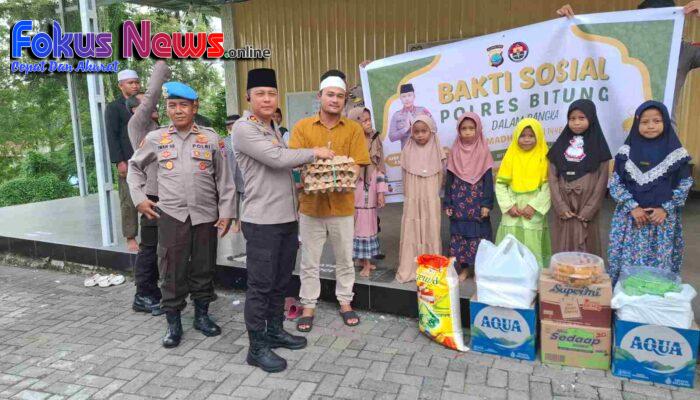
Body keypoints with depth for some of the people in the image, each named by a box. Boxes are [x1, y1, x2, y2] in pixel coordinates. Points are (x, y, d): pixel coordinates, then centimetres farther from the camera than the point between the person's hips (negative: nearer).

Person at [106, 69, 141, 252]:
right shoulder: (113, 108, 4)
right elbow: (112, 136, -3)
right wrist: (119, 161, -11)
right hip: (128, 162, -4)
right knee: (129, 202, -3)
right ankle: (131, 238, 4)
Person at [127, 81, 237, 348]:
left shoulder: (211, 139, 1)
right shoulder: (155, 138, 4)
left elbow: (224, 178, 3)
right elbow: (135, 166, 18)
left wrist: (226, 211, -2)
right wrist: (139, 198, 7)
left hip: (206, 215, 0)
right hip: (170, 215, 0)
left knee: (203, 268, 10)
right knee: (171, 271, 4)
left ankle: (202, 315, 27)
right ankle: (173, 323, 18)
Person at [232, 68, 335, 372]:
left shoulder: (275, 128, 16)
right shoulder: (243, 129, -11)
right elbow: (276, 158, -21)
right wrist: (314, 152, -10)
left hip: (287, 218, 8)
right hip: (262, 222, -8)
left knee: (280, 281, 17)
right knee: (260, 285, 1)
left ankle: (274, 331, 33)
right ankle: (257, 348, 13)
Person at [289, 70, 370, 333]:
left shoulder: (354, 129, 1)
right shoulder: (302, 127, 1)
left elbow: (357, 164, -3)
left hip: (342, 204, 1)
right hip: (311, 203, 0)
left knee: (345, 259, 13)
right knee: (310, 262, 10)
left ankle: (345, 302, 30)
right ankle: (308, 306, 24)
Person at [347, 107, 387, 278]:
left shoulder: (375, 141, 4)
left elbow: (380, 168, 5)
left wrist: (381, 191, 2)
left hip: (370, 190, 4)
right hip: (354, 190, -4)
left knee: (368, 224, 11)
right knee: (357, 224, 3)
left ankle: (367, 261, 23)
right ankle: (364, 262, 14)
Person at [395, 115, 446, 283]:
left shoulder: (436, 152, 0)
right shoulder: (408, 151, 2)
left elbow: (441, 175, 6)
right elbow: (405, 175, 8)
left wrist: (433, 193, 5)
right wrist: (409, 194, 5)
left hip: (430, 201, 0)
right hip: (412, 200, 1)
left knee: (431, 232, 3)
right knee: (411, 232, 2)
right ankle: (409, 269, 8)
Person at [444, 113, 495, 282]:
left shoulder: (483, 151, -3)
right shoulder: (455, 152, 3)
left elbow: (488, 179, -4)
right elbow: (449, 179, 4)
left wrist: (487, 204, -10)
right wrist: (448, 204, 1)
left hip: (477, 204, -2)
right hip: (459, 204, 2)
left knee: (478, 234, 3)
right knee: (459, 233, 6)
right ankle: (464, 267, 18)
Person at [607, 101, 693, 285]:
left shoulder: (676, 152, 0)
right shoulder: (627, 151, 0)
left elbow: (684, 185, 3)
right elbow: (615, 183, -2)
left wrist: (665, 209, -9)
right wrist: (632, 207, -12)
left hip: (663, 219, 0)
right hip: (630, 218, 0)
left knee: (660, 263, 4)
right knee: (627, 261, 3)